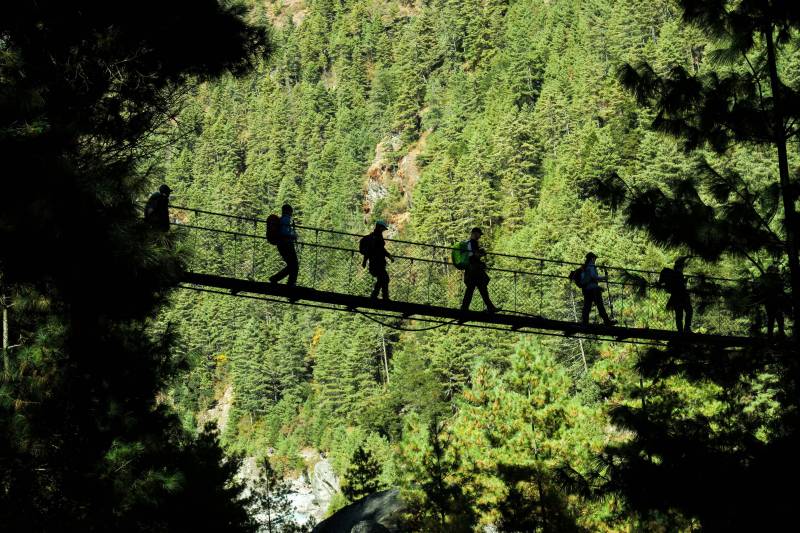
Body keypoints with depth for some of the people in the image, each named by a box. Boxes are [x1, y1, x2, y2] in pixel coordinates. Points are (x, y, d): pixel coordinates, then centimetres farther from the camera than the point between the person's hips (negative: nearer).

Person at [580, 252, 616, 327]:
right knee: (600, 305, -6)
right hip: (593, 288, -8)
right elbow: (594, 276, -17)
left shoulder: (584, 267, 18)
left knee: (587, 306, 4)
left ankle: (584, 322, -5)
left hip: (585, 289, 8)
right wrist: (602, 278, -4)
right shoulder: (591, 266, -6)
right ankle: (607, 321, -4)